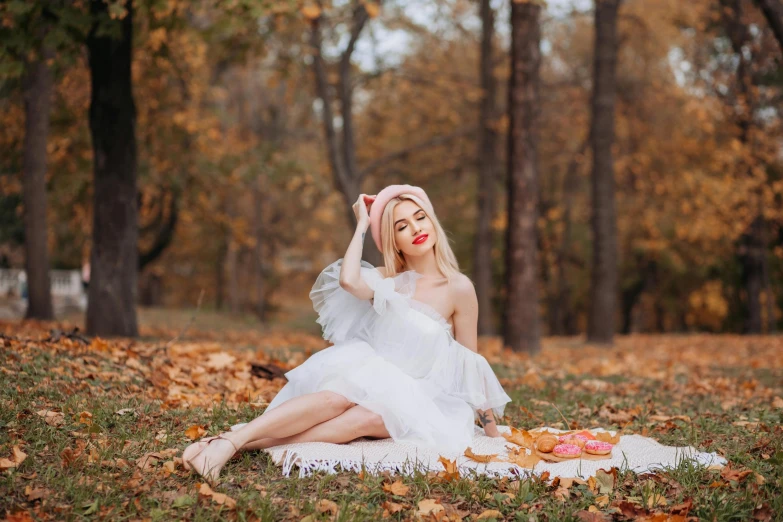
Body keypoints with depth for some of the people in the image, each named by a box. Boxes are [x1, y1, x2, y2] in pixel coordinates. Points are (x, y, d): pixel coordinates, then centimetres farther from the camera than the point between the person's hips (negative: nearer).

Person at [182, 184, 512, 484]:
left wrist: (492, 431, 6)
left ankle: (248, 444, -46)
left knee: (369, 416, -35)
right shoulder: (386, 280, 4)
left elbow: (471, 365, 4)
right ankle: (228, 439, -46)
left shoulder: (458, 288, -3)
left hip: (410, 398, -1)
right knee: (340, 396, -34)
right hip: (365, 375, 2)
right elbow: (349, 281, -21)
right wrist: (362, 224, -8)